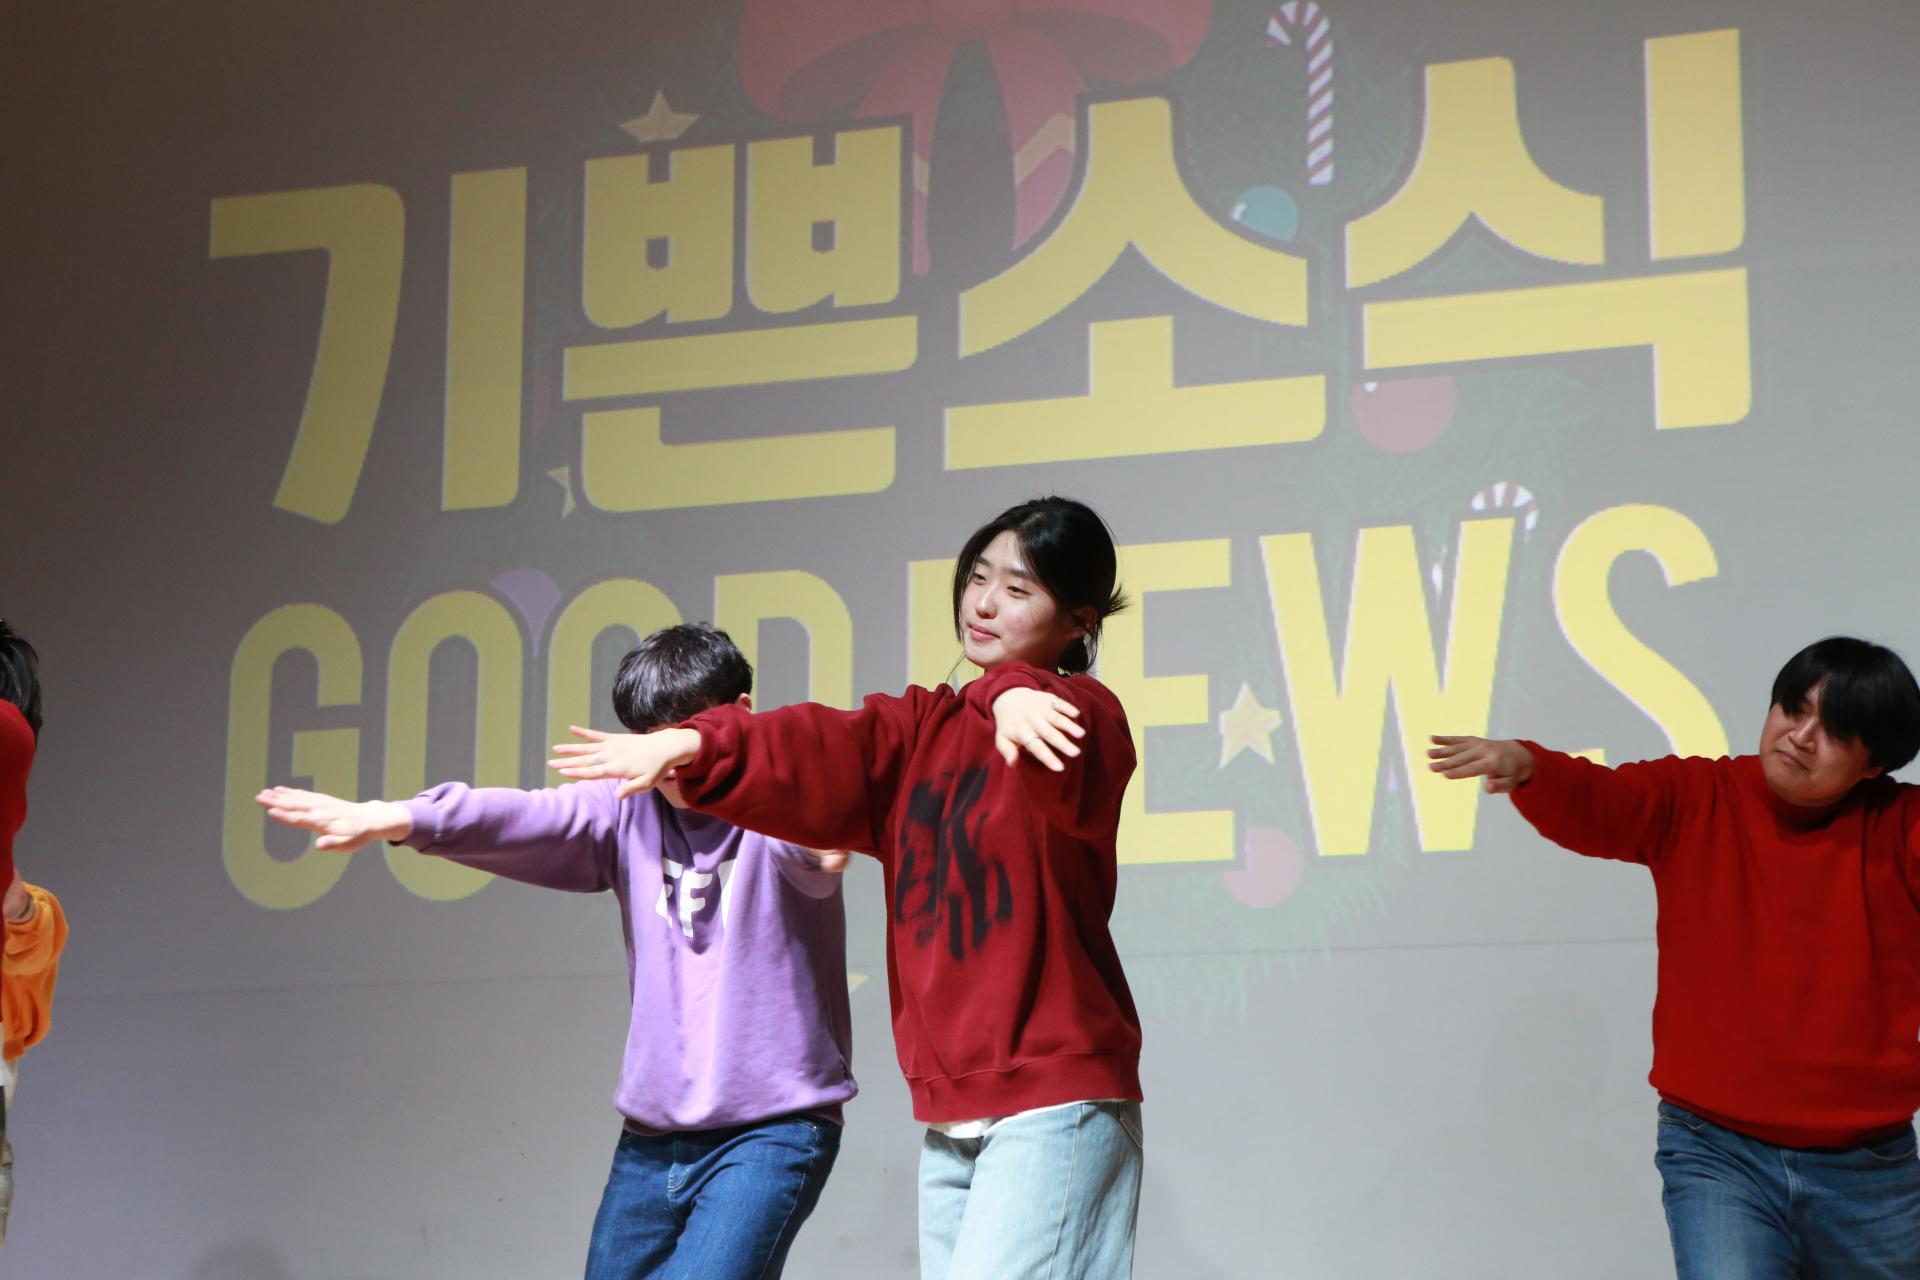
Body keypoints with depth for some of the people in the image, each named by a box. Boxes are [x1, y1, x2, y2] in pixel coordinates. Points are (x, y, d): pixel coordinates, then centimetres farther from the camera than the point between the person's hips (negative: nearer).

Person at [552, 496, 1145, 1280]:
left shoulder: (1081, 715, -4)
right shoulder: (922, 730, 16)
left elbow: (1073, 753, -27)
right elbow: (813, 756, 2)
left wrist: (1019, 698, -50)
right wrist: (696, 747, -15)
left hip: (1054, 1104, -7)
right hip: (949, 1112, 7)